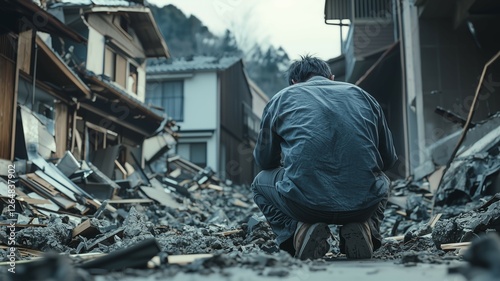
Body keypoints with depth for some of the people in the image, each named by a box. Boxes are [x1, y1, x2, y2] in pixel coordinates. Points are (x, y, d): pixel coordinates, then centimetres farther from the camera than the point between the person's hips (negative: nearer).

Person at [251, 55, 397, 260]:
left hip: (304, 203, -2)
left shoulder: (281, 98, 14)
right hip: (364, 203, 2)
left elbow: (264, 161, 21)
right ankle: (365, 228, 9)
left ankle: (299, 229, 4)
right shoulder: (361, 94, 19)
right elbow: (388, 159, 23)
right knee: (382, 181, 39)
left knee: (261, 183, 30)